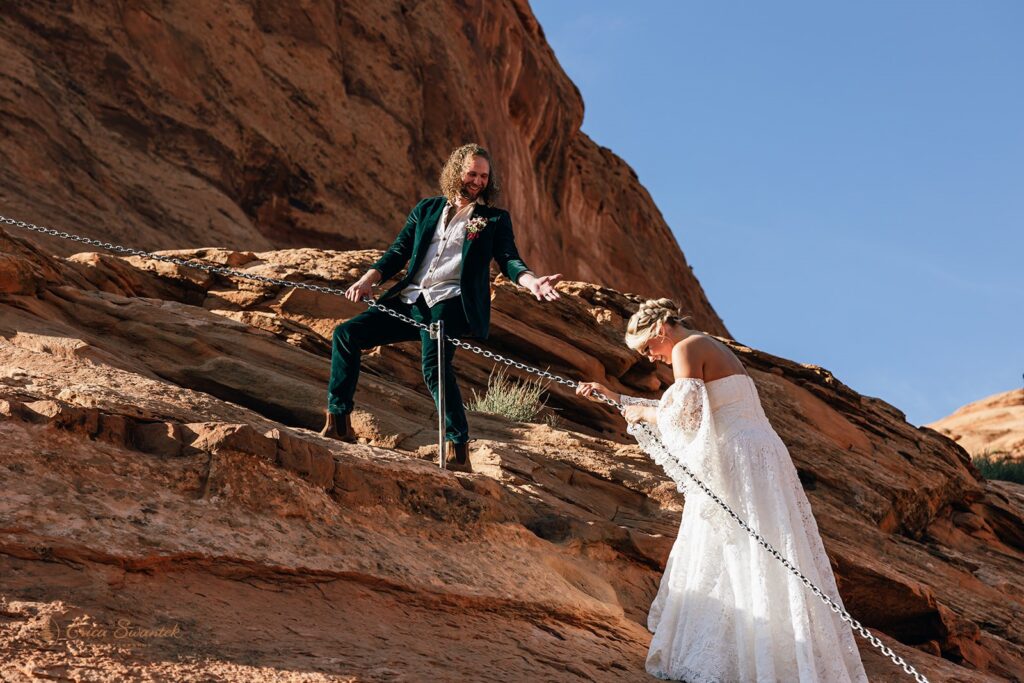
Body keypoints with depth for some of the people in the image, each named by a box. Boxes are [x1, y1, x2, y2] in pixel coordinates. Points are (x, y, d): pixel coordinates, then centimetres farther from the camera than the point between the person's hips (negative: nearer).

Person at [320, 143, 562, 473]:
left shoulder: (495, 219, 11)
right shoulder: (427, 209, 19)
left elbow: (509, 260, 0)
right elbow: (399, 251, 18)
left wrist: (532, 281, -22)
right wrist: (369, 279, 2)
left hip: (450, 302, -5)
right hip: (411, 300, 5)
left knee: (434, 365, -31)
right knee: (346, 334, -6)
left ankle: (458, 448, -26)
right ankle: (338, 421, 2)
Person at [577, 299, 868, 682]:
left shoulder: (687, 348, -6)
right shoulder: (713, 350, 23)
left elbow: (686, 416, -17)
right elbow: (677, 407, 33)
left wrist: (644, 413, 1)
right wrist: (614, 398, 33)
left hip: (738, 461, -10)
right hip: (759, 459, 10)